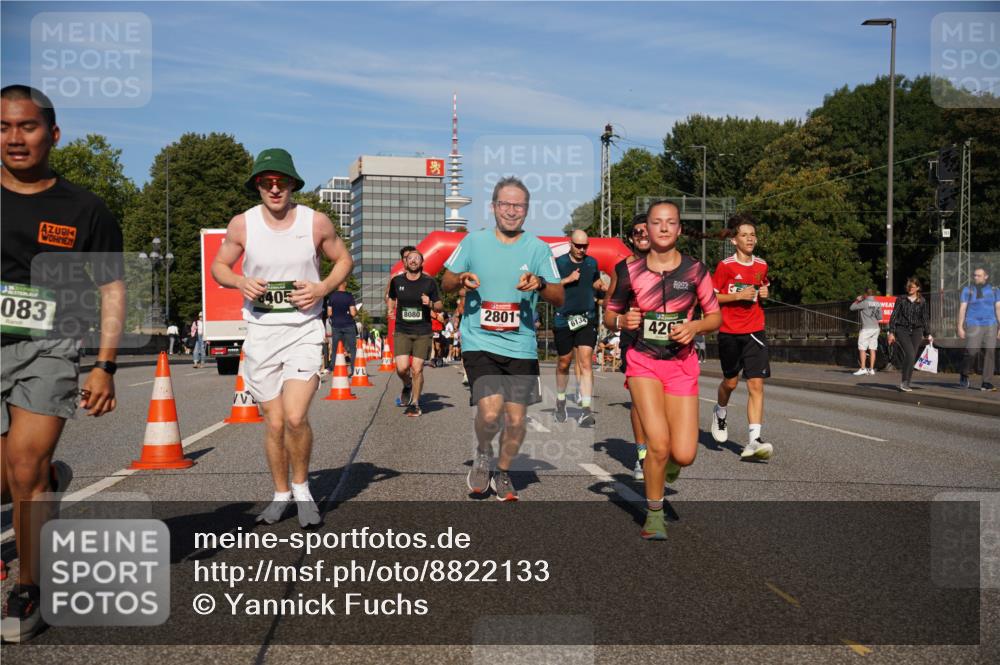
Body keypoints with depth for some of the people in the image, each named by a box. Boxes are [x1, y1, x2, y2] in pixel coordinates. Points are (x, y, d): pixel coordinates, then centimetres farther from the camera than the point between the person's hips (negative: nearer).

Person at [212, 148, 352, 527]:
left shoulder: (316, 222, -2)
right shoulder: (242, 225, 0)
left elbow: (344, 260, 11)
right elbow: (218, 265, 12)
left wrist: (323, 288, -8)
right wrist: (240, 282, -10)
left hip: (304, 330, -2)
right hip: (261, 332, 2)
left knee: (295, 417, -16)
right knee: (274, 423, 7)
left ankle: (302, 489, 9)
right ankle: (281, 494, 27)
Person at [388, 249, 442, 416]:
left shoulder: (430, 282, 1)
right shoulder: (396, 281, 5)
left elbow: (439, 306, 6)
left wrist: (430, 304, -13)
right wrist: (391, 309, 11)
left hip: (422, 332, -1)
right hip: (402, 331, 1)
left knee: (417, 369, -3)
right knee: (402, 368, -12)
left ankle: (415, 404, 12)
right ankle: (407, 386, 22)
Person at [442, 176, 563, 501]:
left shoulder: (538, 249, 4)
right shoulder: (474, 241, 4)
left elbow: (559, 298, 1)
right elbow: (445, 281, 12)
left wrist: (540, 284, -20)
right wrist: (461, 279, -11)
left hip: (521, 346, 2)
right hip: (480, 343, -1)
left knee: (516, 419, 4)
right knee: (490, 410, -19)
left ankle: (503, 472, 31)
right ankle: (482, 453, 14)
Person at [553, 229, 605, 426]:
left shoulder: (592, 262, 9)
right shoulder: (559, 262, -1)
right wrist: (567, 280, -17)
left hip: (587, 319, 1)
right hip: (564, 320, -1)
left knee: (585, 363, -12)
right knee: (564, 363, 14)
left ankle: (586, 410, -17)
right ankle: (560, 399, 38)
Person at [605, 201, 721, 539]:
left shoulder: (695, 270, -1)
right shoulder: (631, 272, 0)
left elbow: (715, 316, 6)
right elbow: (610, 314, 11)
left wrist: (694, 326, -14)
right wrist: (622, 321, -11)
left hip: (682, 365, 1)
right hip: (643, 362, -1)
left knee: (683, 455, -8)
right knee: (658, 443, -18)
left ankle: (667, 460, 32)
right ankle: (654, 514, 6)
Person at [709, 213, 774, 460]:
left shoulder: (761, 265, 7)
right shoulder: (725, 266, -7)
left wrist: (763, 292, 3)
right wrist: (738, 295, -16)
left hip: (754, 332, 3)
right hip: (729, 332, -2)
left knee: (756, 384, -9)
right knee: (731, 382, 12)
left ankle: (754, 440, -13)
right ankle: (720, 412, 45)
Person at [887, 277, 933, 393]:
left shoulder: (922, 301, 8)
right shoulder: (901, 299, 3)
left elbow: (925, 318, 14)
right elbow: (894, 315, 3)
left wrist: (928, 334, 11)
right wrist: (891, 332, -2)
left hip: (916, 331, 3)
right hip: (902, 330, -2)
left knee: (912, 358, -1)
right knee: (910, 354, -20)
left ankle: (906, 383, 9)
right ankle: (904, 382, -13)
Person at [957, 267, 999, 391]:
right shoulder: (968, 290, 4)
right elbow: (962, 309, 1)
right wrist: (960, 327, -6)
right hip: (973, 325, -2)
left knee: (990, 353, -4)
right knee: (971, 352, -12)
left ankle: (986, 383, -1)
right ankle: (964, 374, 14)